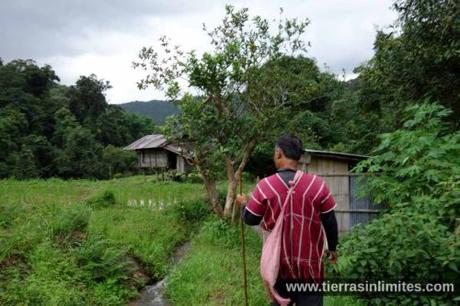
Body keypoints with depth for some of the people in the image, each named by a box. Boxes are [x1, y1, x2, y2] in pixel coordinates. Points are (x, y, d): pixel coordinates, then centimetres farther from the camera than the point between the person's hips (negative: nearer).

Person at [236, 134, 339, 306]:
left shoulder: (264, 186, -14)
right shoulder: (317, 184, -14)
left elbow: (250, 220, -2)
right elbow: (330, 222, -4)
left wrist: (243, 204, 19)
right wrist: (332, 248, 13)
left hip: (279, 263, 1)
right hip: (310, 263, -1)